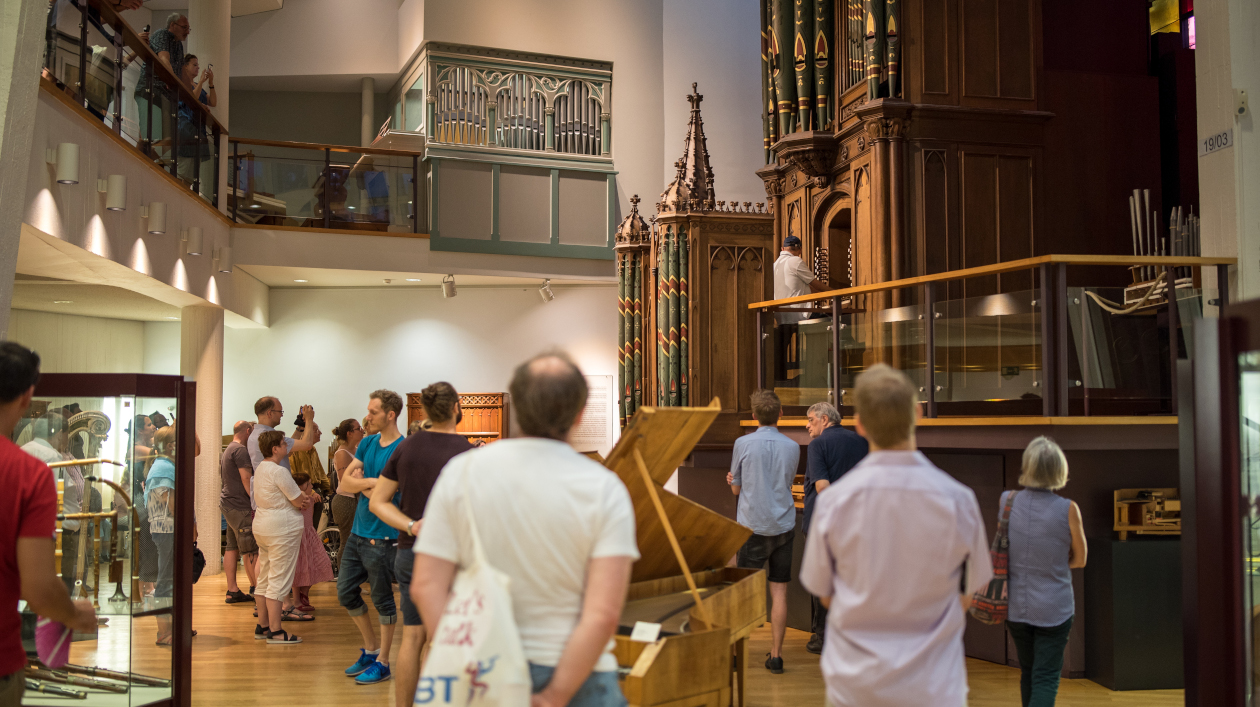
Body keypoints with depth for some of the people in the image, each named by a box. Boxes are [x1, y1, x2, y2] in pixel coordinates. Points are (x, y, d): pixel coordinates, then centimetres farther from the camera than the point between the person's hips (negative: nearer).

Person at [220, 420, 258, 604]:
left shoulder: (228, 450, 19)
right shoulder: (240, 450, -13)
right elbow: (247, 480, -17)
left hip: (227, 504, 10)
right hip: (240, 506, -10)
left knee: (232, 547, 9)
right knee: (250, 550, -7)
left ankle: (232, 590, 11)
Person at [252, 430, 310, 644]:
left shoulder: (260, 468, 11)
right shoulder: (279, 472, -19)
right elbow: (299, 501, -14)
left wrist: (299, 499, 2)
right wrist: (305, 500, 8)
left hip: (262, 527, 10)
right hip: (282, 529, -10)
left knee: (264, 579, 16)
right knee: (279, 581, -5)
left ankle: (262, 626, 24)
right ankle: (275, 631, -2)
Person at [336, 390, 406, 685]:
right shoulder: (367, 443, 8)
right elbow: (345, 482, 3)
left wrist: (361, 482, -7)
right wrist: (371, 483, -12)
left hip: (382, 537, -8)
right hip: (358, 531, 8)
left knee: (383, 600, 3)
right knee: (345, 592, 14)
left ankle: (382, 662, 16)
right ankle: (370, 648, 30)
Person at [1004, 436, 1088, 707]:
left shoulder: (1007, 501, -8)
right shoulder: (1067, 509, -14)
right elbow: (1080, 559, 0)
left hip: (1016, 606, 3)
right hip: (1054, 608, -3)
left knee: (1028, 674, 20)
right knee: (1046, 680, 0)